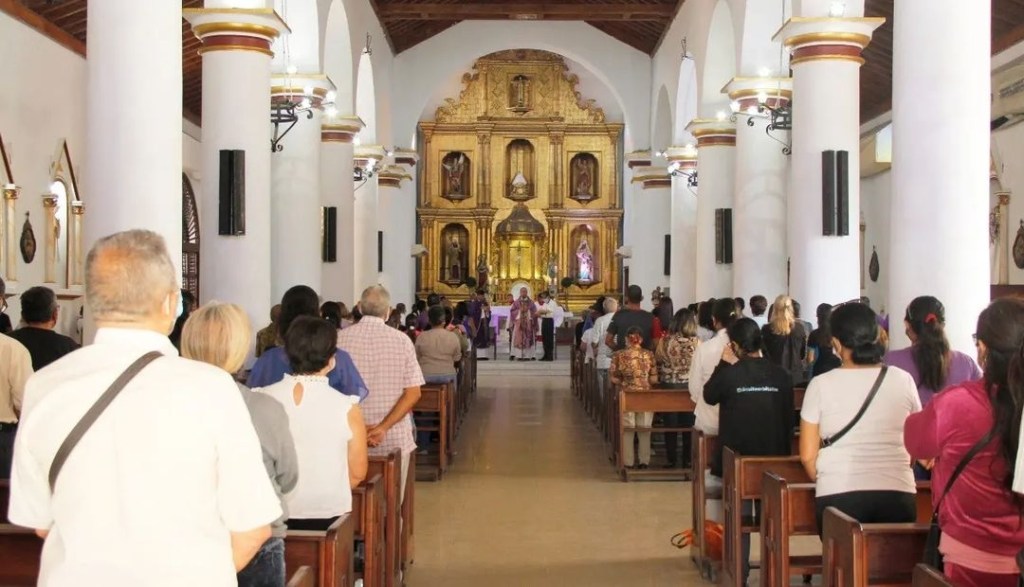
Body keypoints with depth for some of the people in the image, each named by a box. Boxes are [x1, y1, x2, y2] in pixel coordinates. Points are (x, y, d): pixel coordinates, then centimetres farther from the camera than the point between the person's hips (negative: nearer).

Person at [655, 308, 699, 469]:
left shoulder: (665, 340, -11)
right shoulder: (696, 342, -14)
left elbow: (657, 360, 3)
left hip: (668, 385, 0)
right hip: (690, 387, 0)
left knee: (670, 425, 12)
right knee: (688, 424, 12)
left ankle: (672, 460, 17)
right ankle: (687, 460, 17)